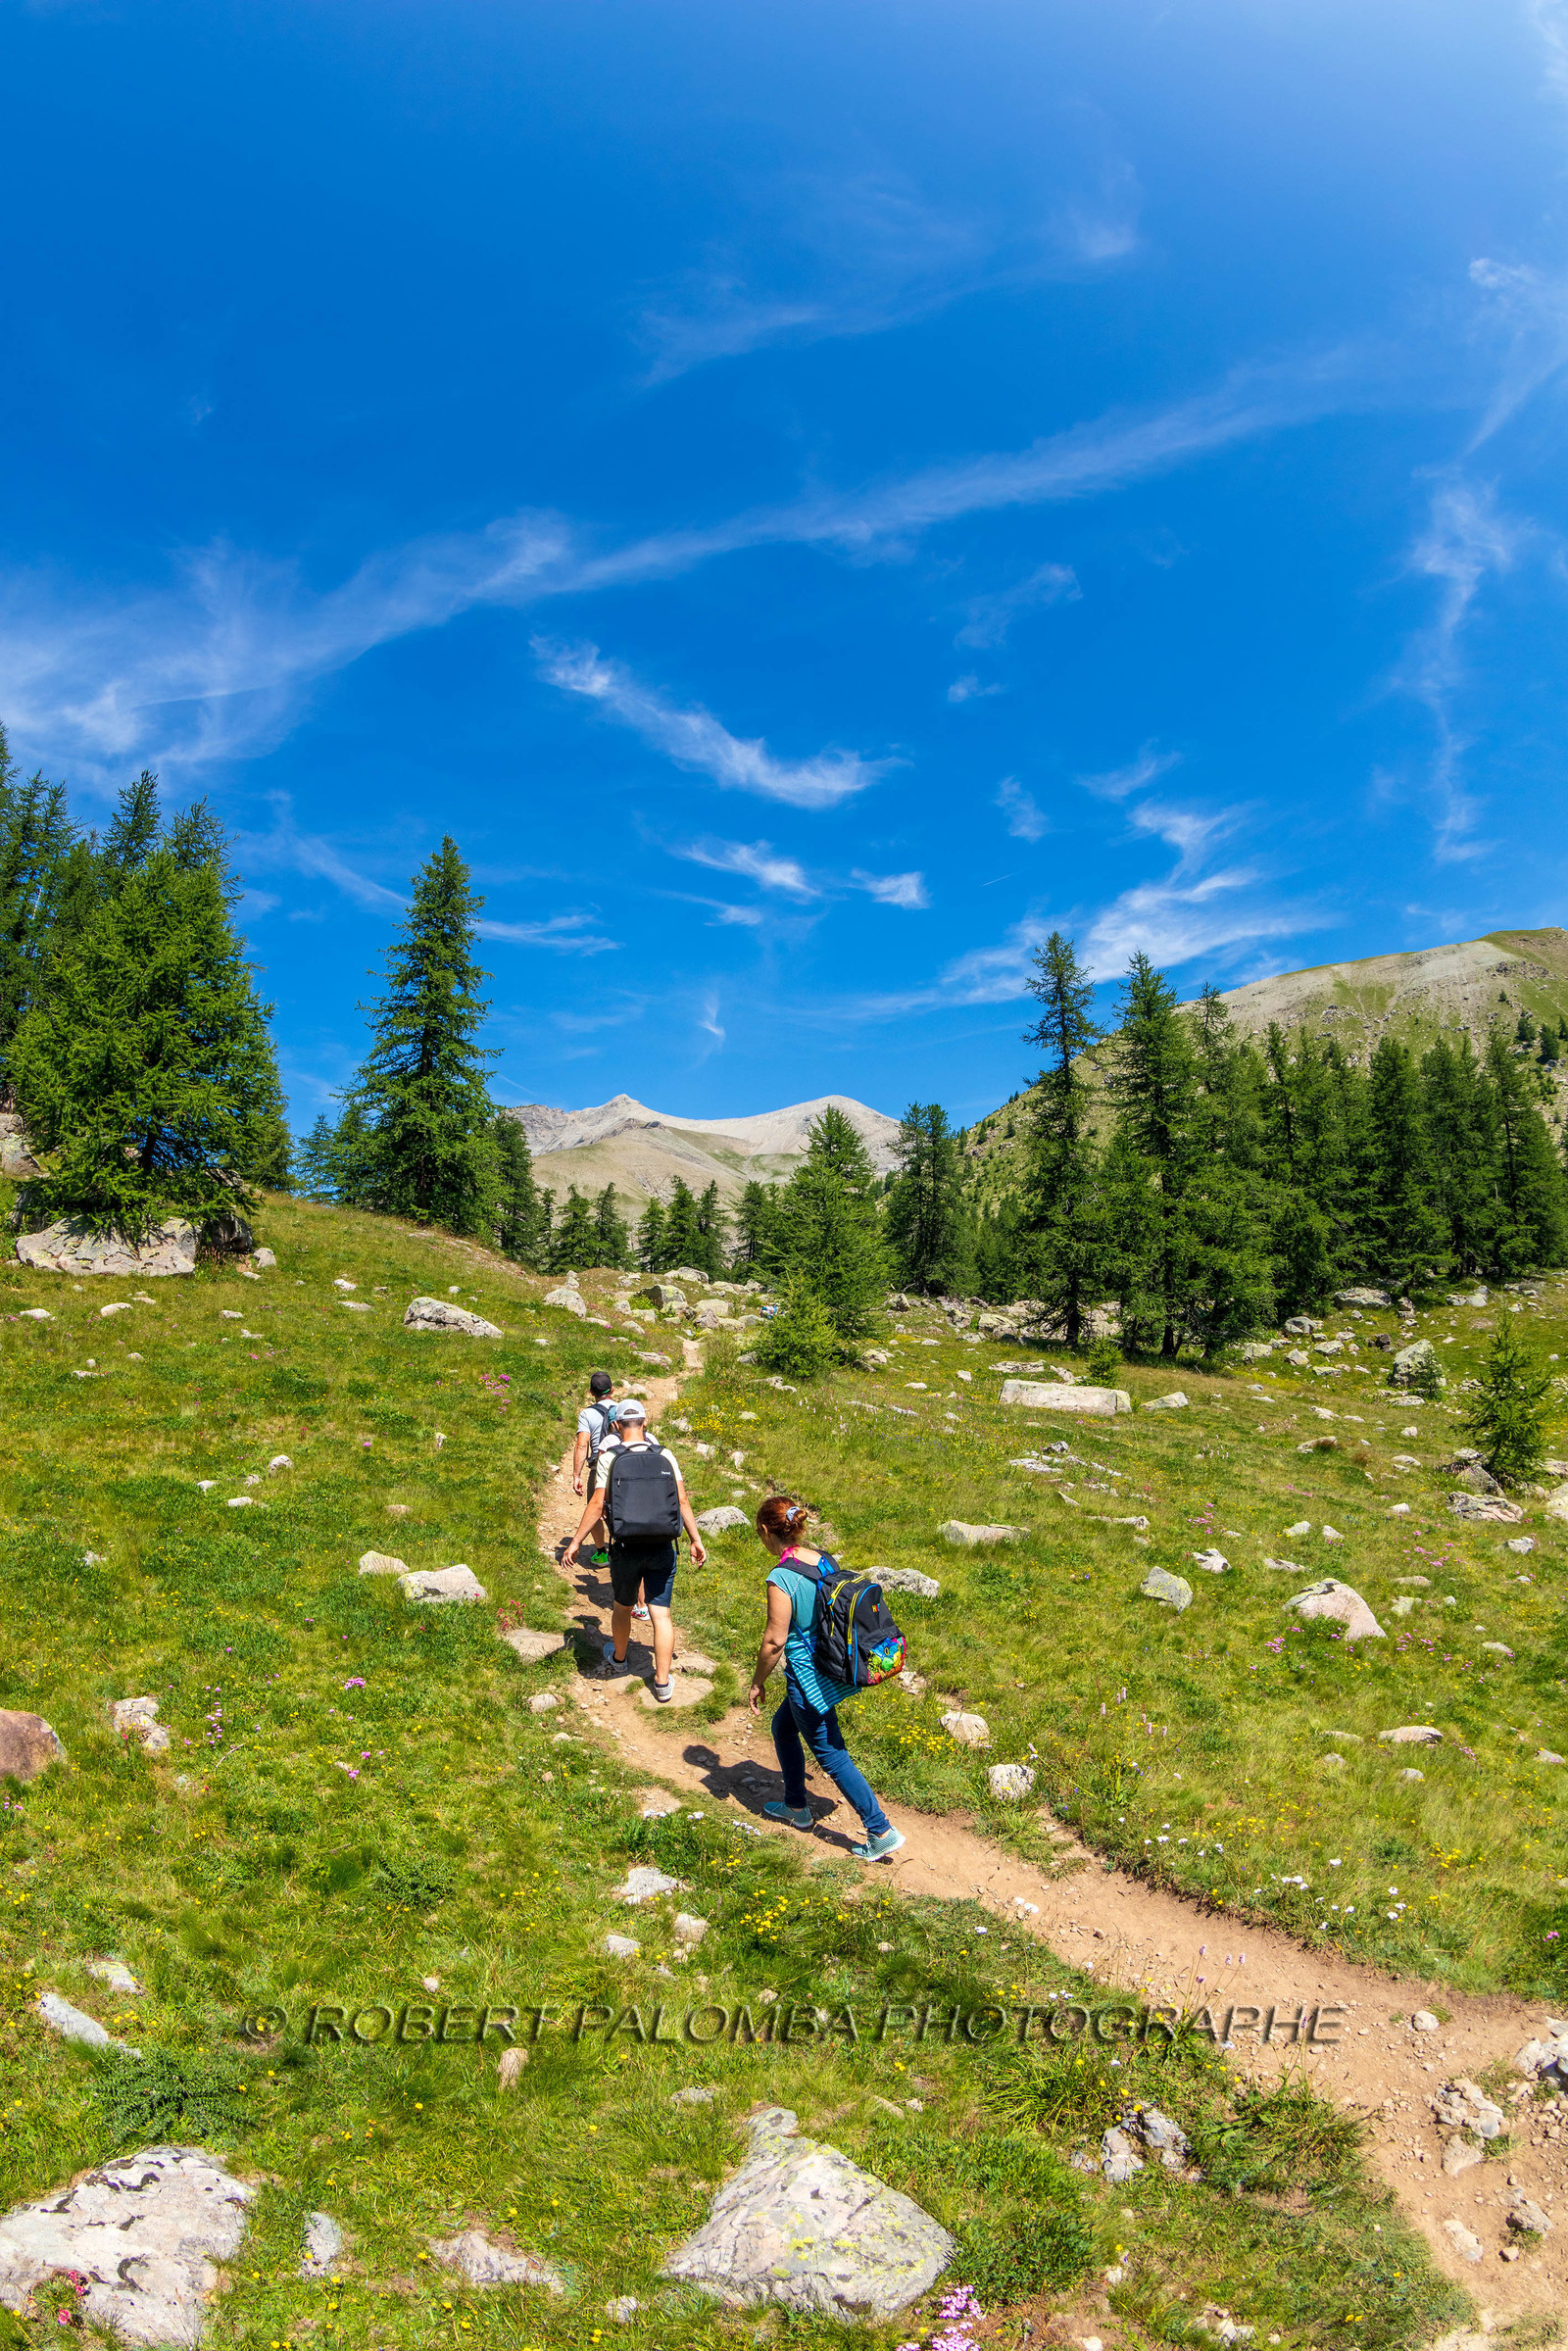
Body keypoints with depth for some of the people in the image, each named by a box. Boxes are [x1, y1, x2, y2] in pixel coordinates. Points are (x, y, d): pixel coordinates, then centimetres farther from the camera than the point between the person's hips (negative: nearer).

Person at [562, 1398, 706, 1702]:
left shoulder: (609, 1458, -6)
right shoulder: (665, 1455, -1)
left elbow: (597, 1504, -9)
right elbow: (682, 1501, -1)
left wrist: (575, 1542, -1)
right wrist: (696, 1540, 7)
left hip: (626, 1548, -1)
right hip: (662, 1548, 1)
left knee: (622, 1606, 21)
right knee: (661, 1613, 5)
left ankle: (618, 1658, 43)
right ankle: (662, 1683, 8)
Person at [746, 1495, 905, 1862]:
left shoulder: (781, 1577, -23)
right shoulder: (825, 1560, 0)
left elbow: (774, 1641, -20)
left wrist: (757, 1683, -5)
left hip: (808, 1677, -8)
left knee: (832, 1756, 6)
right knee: (783, 1727, 27)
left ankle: (882, 1832, 11)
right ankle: (796, 1807, 39)